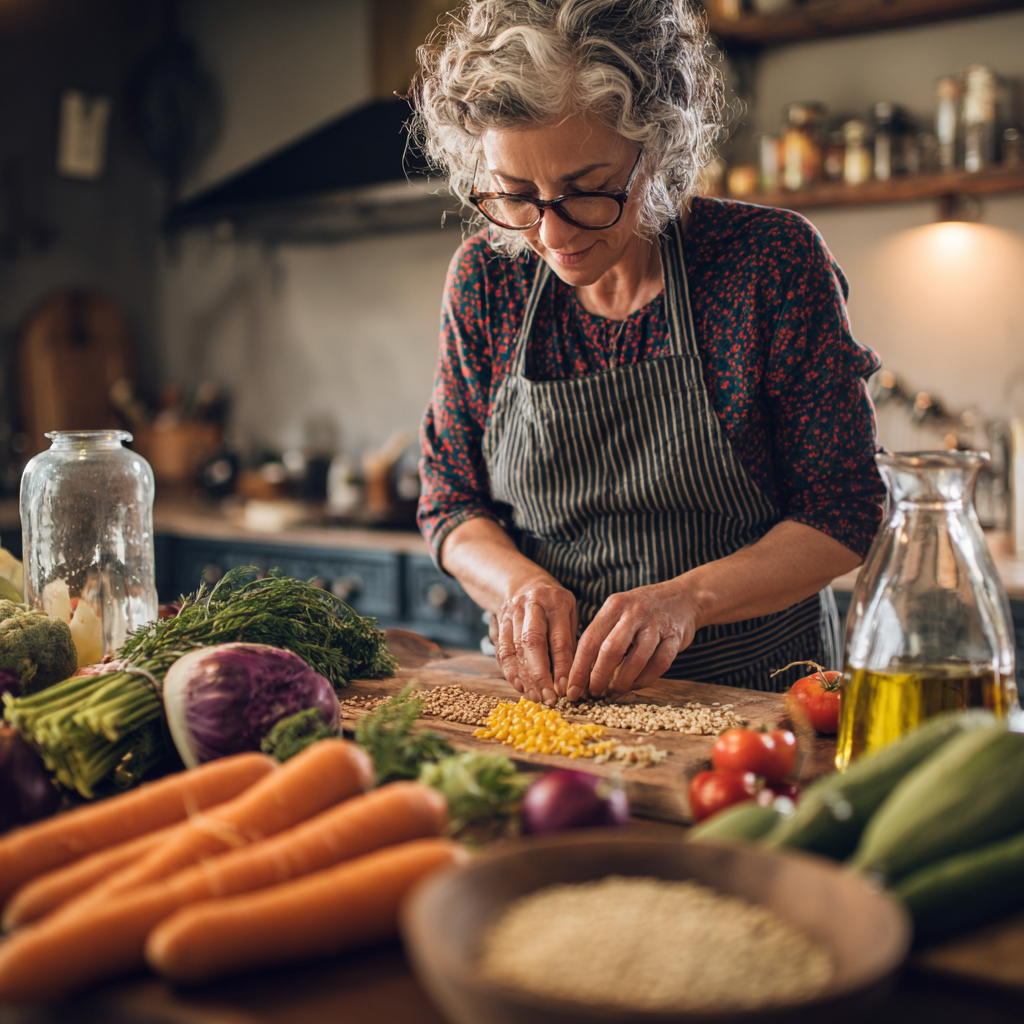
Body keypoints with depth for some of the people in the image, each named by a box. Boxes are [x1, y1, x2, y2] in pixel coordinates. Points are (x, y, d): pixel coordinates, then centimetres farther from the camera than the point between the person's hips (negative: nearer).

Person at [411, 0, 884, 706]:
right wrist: (520, 582, -16)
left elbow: (843, 514, -8)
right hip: (548, 690, 3)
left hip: (756, 692, -2)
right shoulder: (487, 277, -2)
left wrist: (687, 599, -23)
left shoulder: (771, 260, -11)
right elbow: (451, 503, 5)